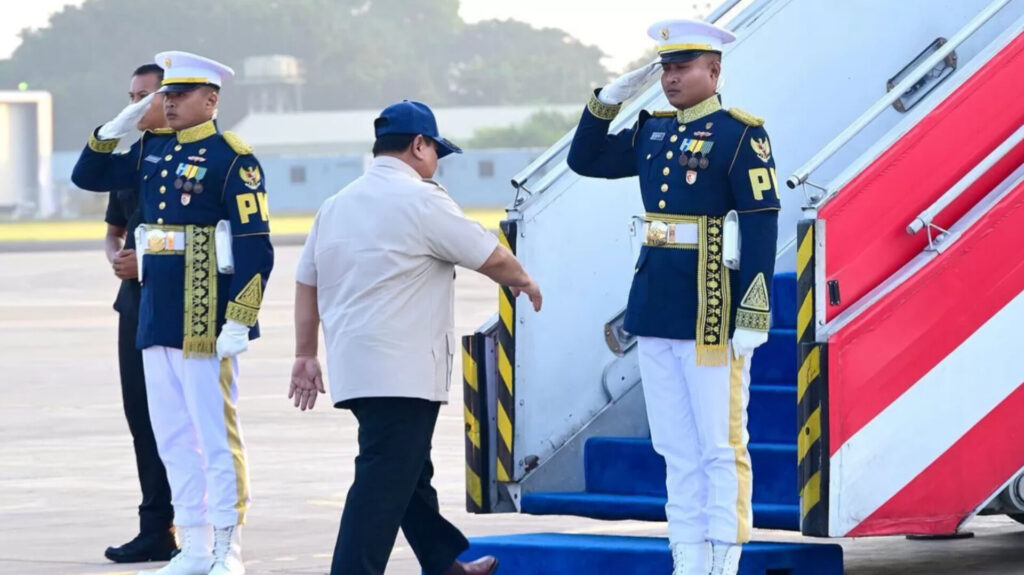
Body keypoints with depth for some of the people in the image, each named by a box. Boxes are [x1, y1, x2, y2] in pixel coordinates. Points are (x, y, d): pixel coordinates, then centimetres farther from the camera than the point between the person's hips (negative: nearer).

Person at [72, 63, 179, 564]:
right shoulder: (131, 156, 16)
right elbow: (114, 230, 24)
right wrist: (115, 255, 2)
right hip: (136, 298, 7)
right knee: (141, 413, 8)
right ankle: (157, 528, 13)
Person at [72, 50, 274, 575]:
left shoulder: (231, 158, -9)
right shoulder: (155, 154, 12)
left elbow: (255, 248, -12)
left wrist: (239, 321, -17)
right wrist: (113, 128, 7)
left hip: (205, 322, -8)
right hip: (155, 316, 8)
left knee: (217, 437, -3)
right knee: (172, 437, 11)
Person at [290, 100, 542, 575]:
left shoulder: (337, 205, 14)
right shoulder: (419, 199, -10)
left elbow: (307, 282, 17)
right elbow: (491, 257, -5)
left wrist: (306, 355, 22)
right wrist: (524, 283, 15)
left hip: (353, 366, 9)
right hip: (400, 371, -9)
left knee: (408, 471, 20)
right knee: (384, 484, -11)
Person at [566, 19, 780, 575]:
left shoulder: (740, 133, -9)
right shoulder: (652, 130, 12)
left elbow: (761, 226, -13)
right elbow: (585, 160, 20)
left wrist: (752, 316, -18)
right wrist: (610, 98, 5)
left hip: (711, 313, -7)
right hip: (655, 310, 7)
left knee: (722, 447, -1)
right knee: (677, 449, 10)